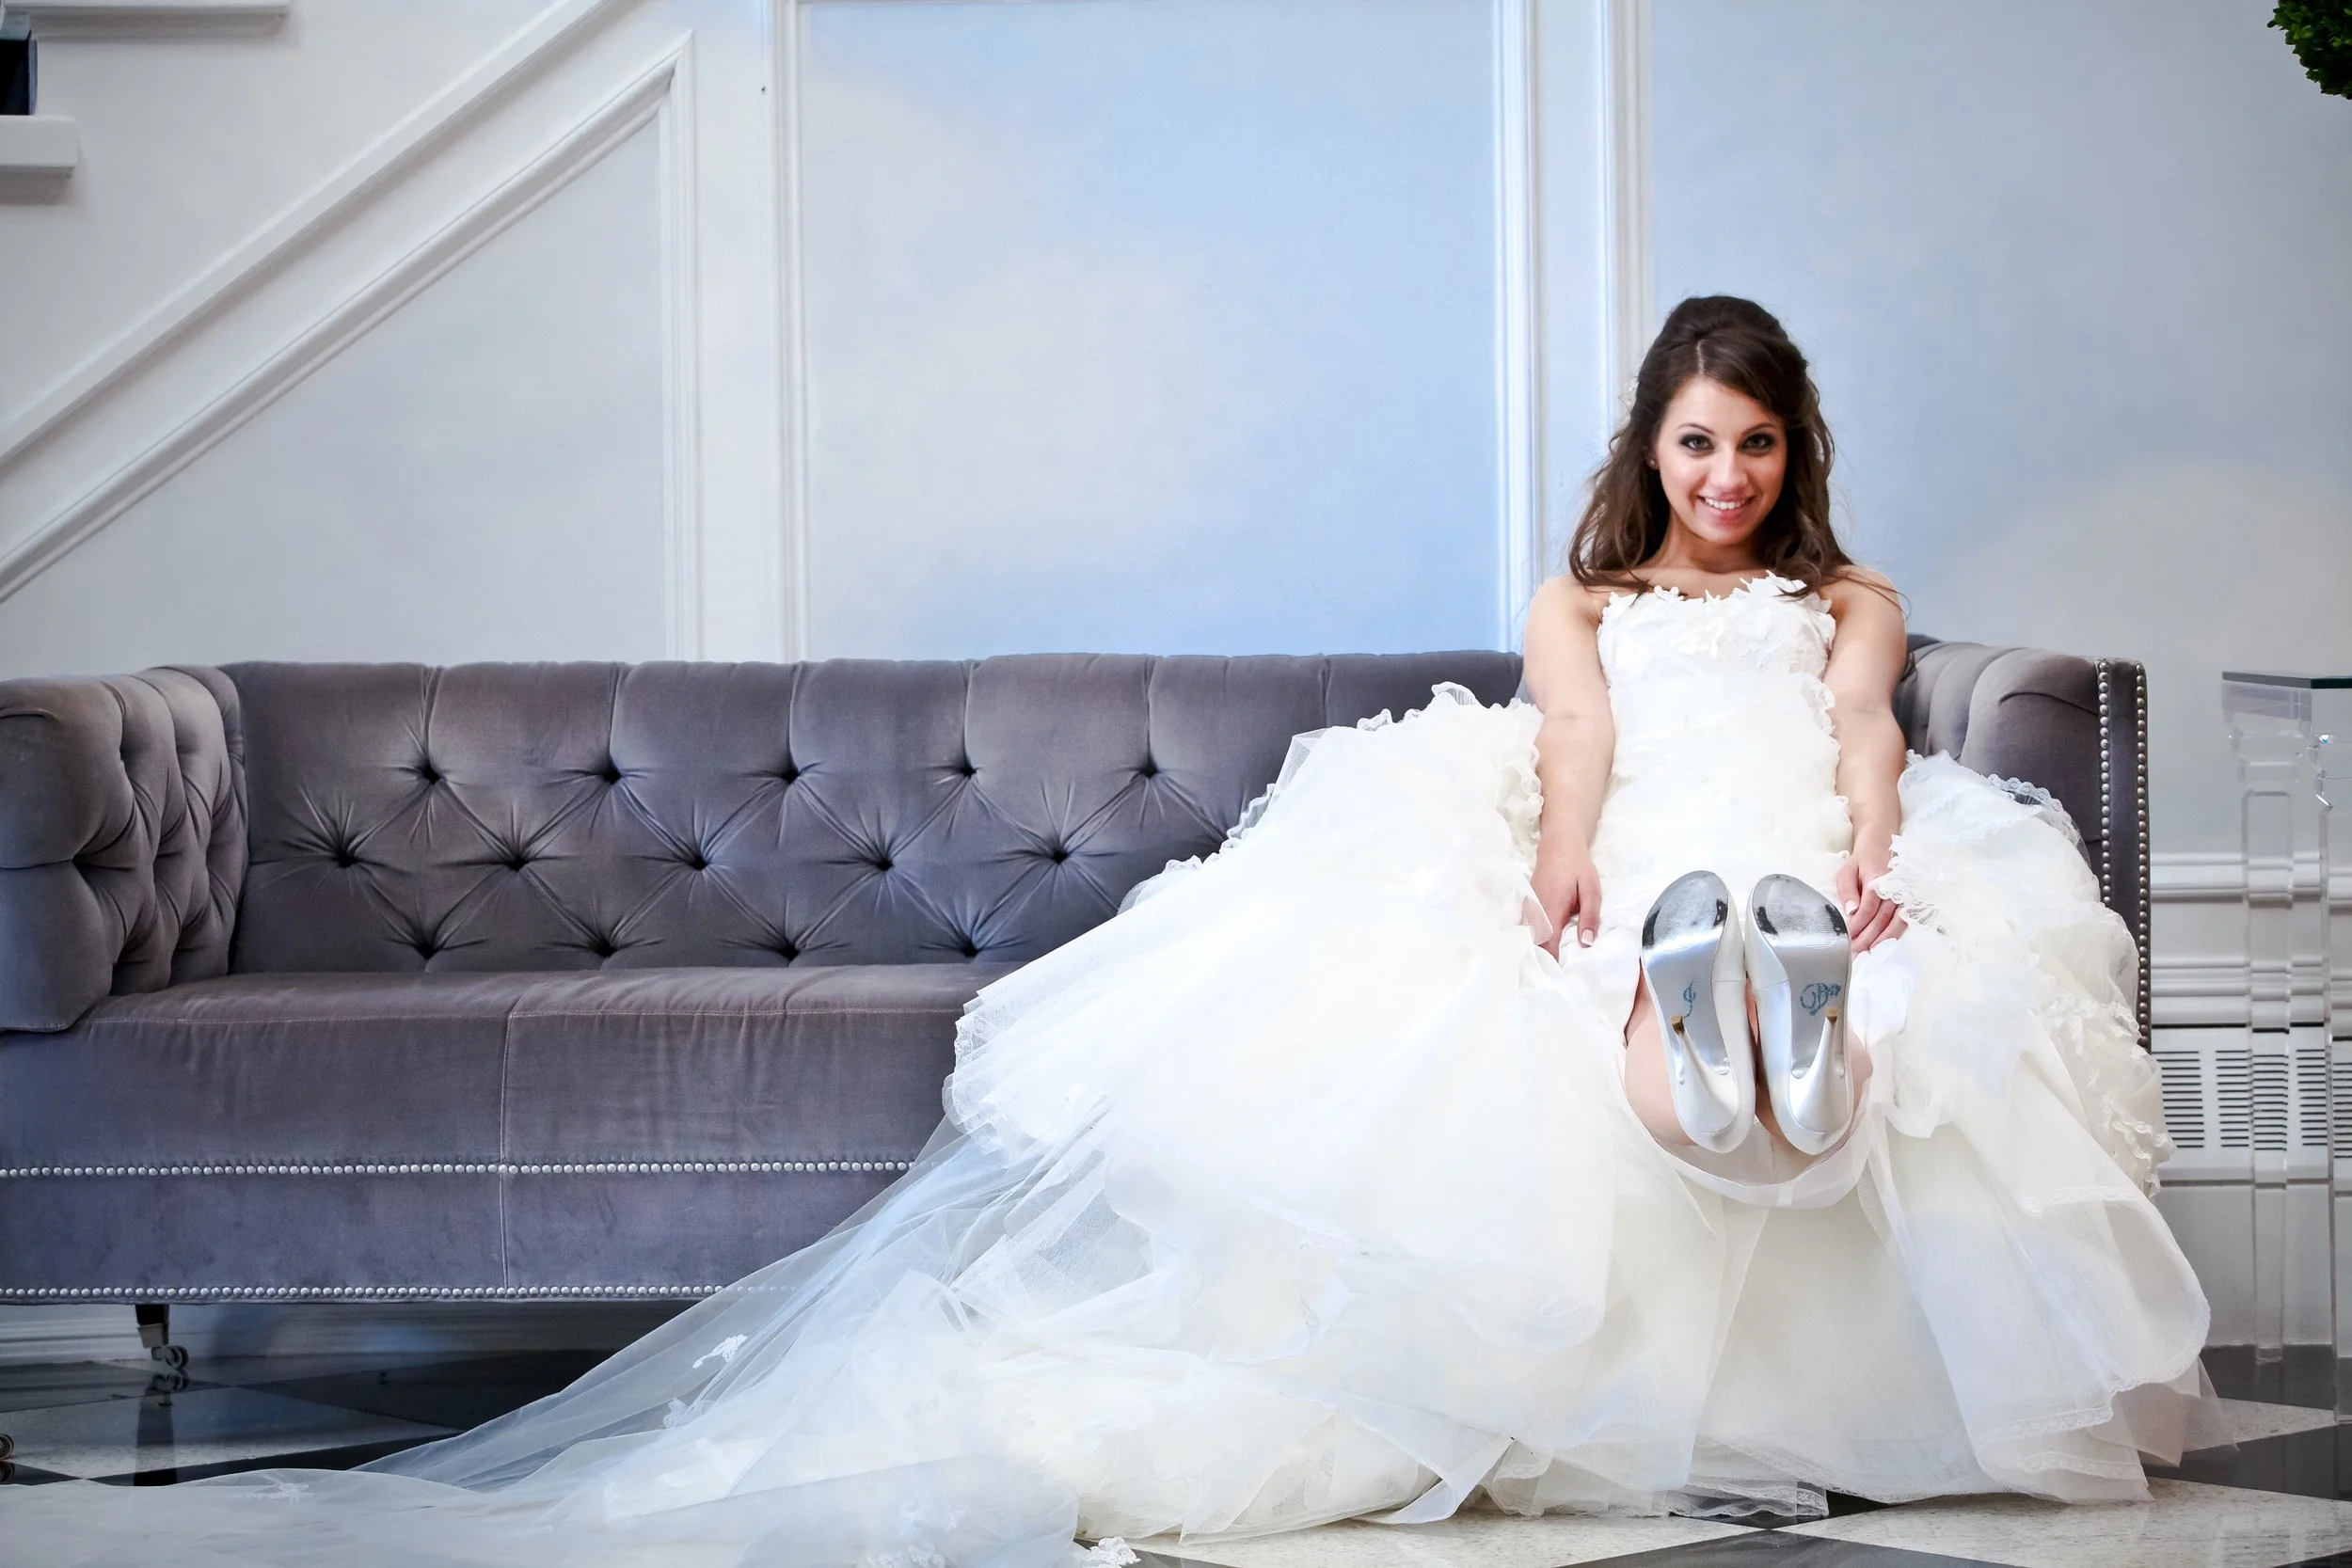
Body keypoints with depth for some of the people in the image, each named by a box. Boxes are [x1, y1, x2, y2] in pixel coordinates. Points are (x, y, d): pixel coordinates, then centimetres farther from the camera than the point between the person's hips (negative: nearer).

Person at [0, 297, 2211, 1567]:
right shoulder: (1581, 603, 35)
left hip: (1805, 867, -2)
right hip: (1624, 886, 2)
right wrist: (1570, 860, -16)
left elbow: (1864, 744, 11)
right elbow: (1576, 743, 12)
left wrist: (1860, 858, -16)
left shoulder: (1847, 600, 34)